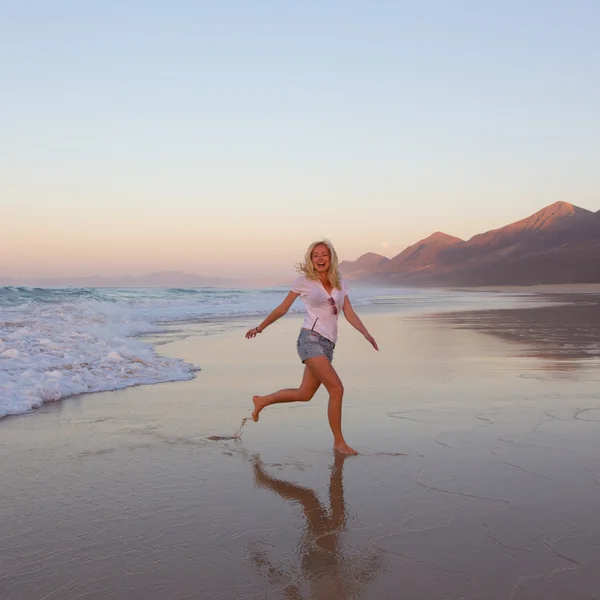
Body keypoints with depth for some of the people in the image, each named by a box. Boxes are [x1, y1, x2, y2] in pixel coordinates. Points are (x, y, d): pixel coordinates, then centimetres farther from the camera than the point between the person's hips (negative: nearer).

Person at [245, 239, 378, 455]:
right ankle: (339, 442, -3)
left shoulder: (340, 284, 12)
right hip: (311, 340, -6)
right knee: (337, 389, -16)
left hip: (328, 345, 6)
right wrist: (259, 328, 13)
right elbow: (282, 308, 9)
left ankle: (261, 401, 36)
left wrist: (367, 334, -8)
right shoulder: (304, 281, 0)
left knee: (304, 394, 13)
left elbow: (350, 314, 8)